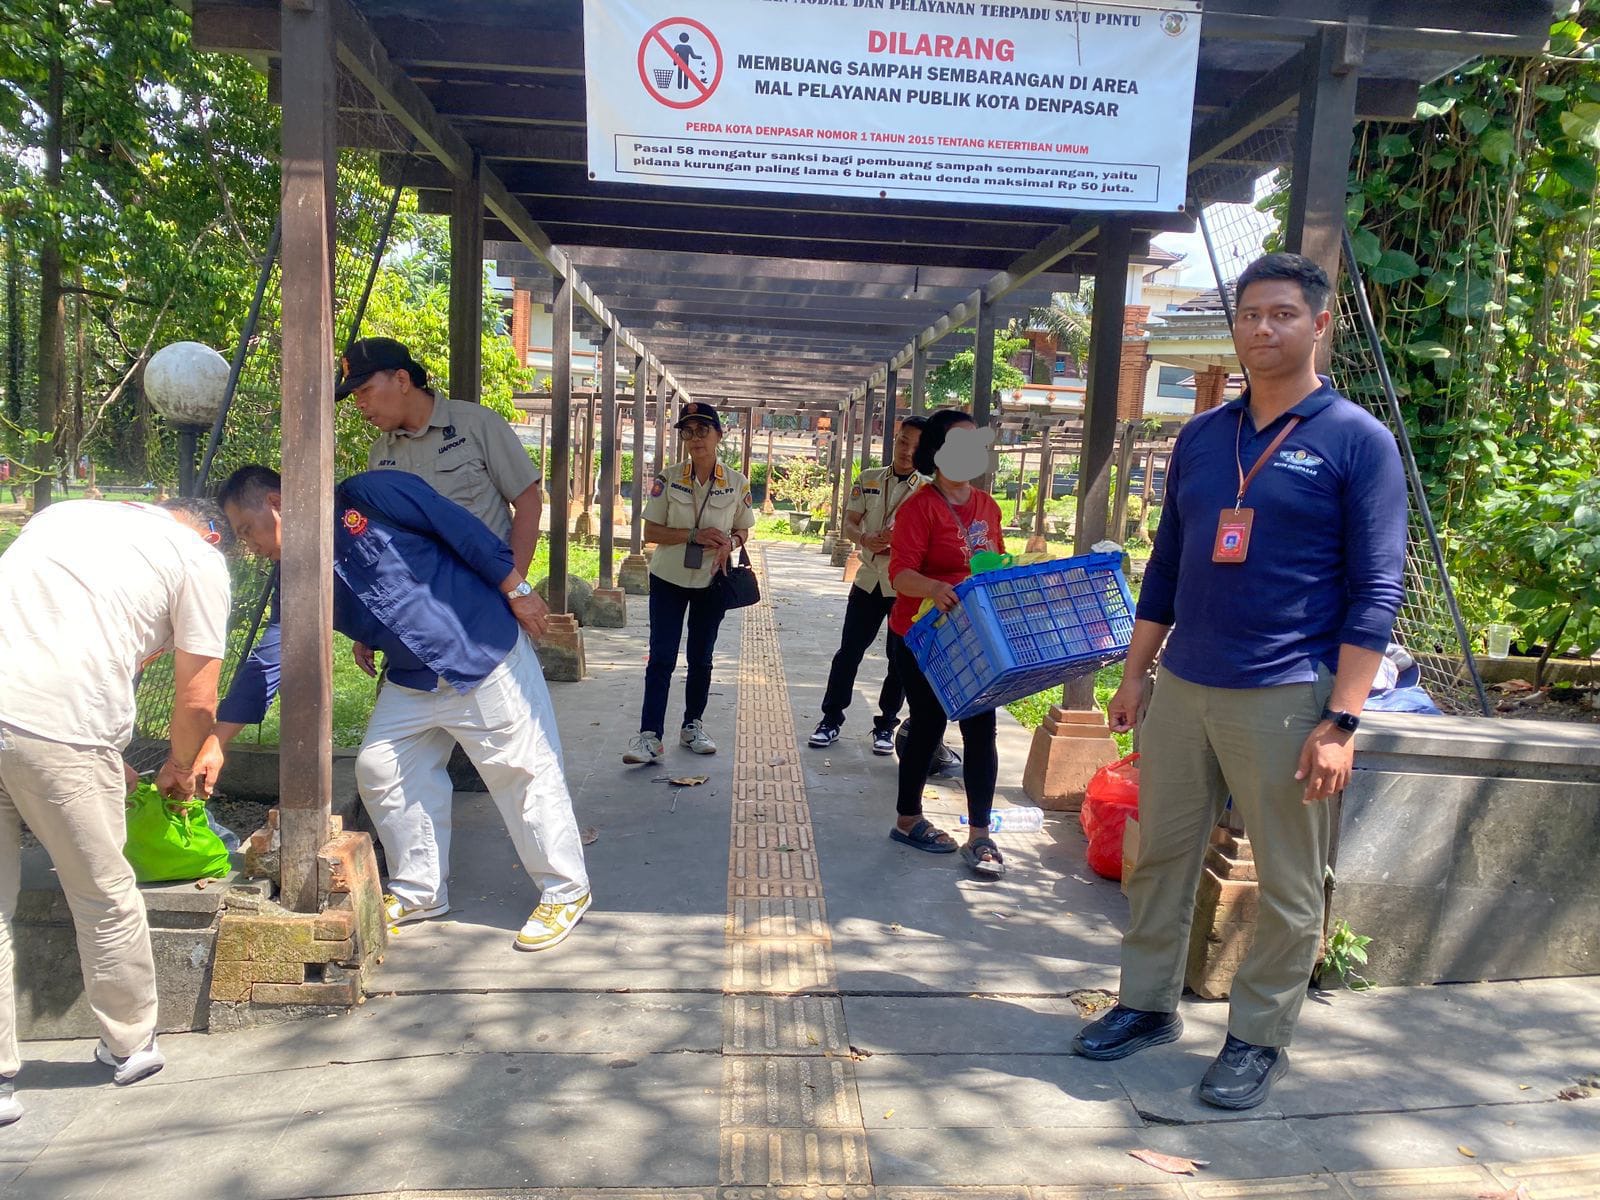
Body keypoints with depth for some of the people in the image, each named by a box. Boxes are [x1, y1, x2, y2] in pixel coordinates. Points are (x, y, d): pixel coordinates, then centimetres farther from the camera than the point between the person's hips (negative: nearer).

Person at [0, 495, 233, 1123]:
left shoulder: (66, 512, 28)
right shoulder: (200, 559, 11)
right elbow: (197, 702, 8)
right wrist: (179, 768, 29)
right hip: (59, 724, -5)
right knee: (105, 897, 15)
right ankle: (131, 1047, 33)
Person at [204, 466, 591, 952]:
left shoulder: (365, 496, -15)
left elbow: (463, 528, -14)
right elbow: (267, 662, 7)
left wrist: (516, 592, -12)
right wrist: (213, 743, 4)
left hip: (485, 655, -7)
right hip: (410, 682, 8)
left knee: (526, 773, -1)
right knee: (379, 768, 7)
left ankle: (565, 894, 13)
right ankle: (419, 892, 24)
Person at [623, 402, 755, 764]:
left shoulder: (736, 483, -4)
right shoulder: (668, 479, -7)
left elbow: (743, 530, 6)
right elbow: (651, 532, -6)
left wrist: (729, 543, -18)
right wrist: (694, 536, -21)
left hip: (712, 581, 2)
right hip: (669, 580, -1)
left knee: (701, 657, 11)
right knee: (661, 657, -5)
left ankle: (693, 726, 26)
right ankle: (650, 735, -4)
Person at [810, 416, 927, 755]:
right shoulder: (868, 480, 4)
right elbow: (849, 522, 3)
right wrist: (866, 539, -18)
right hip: (869, 579, 2)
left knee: (900, 658, 6)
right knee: (849, 651, 6)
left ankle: (886, 724, 19)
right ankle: (831, 718, 16)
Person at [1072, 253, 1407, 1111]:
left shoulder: (1357, 441, -4)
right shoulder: (1200, 437, 11)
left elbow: (1377, 591, -8)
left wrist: (1340, 722, -14)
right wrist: (1133, 676, 14)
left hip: (1285, 699, -5)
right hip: (1182, 687, 5)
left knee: (1288, 888, 6)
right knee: (1160, 856, 13)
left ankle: (1258, 1039, 24)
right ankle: (1148, 1005, 30)